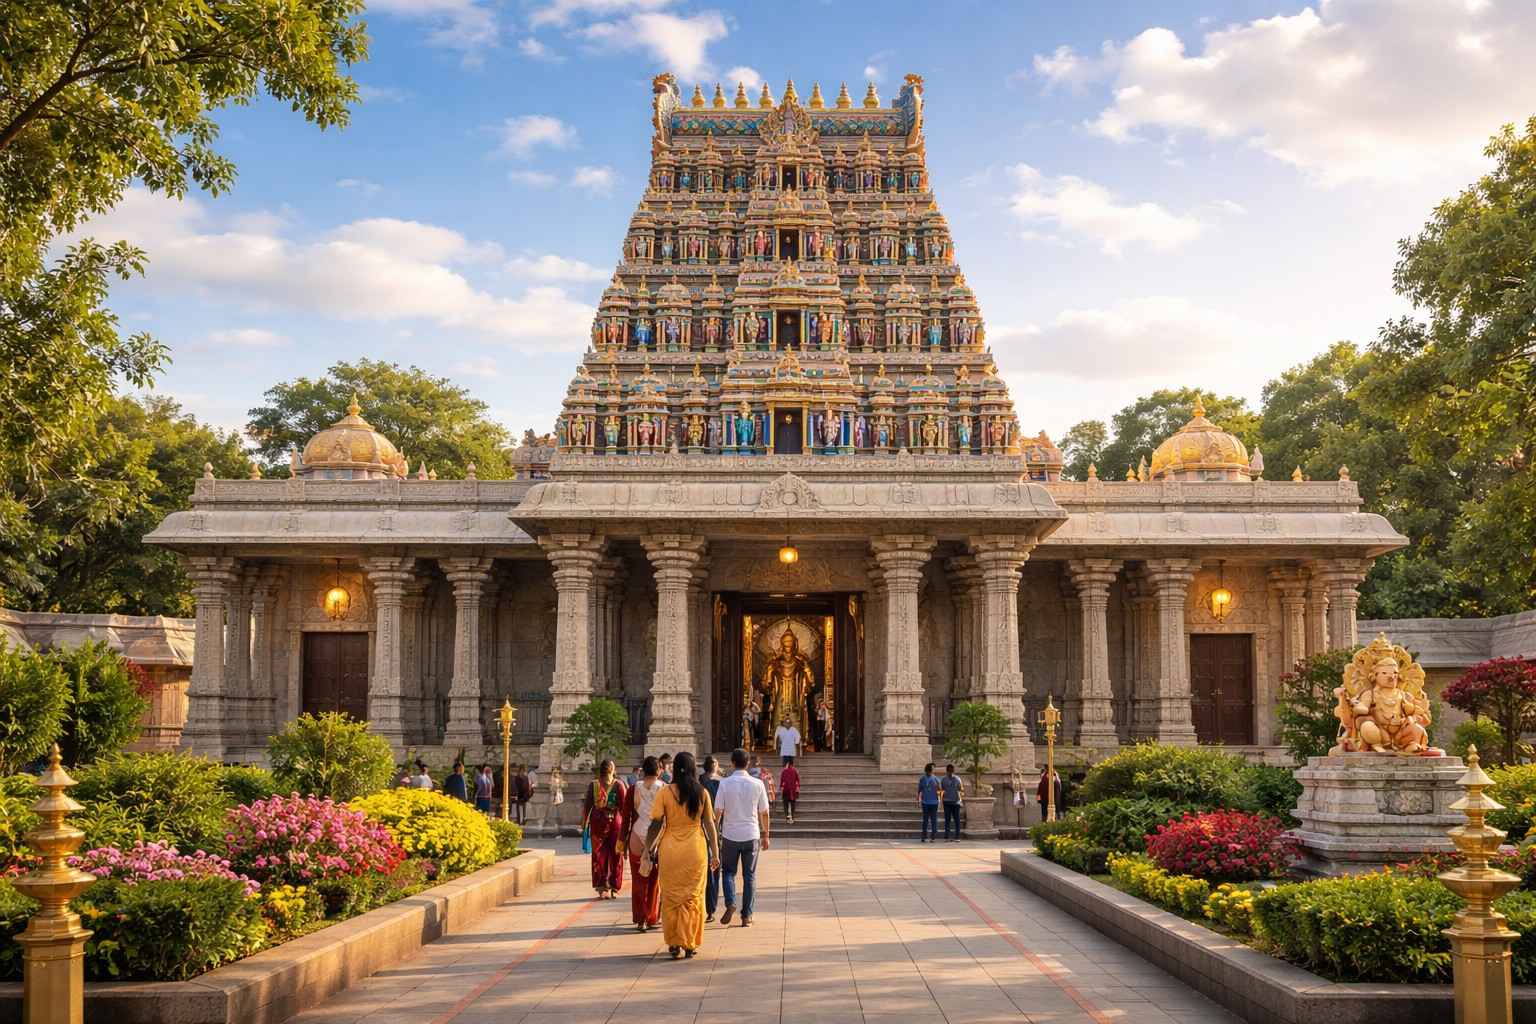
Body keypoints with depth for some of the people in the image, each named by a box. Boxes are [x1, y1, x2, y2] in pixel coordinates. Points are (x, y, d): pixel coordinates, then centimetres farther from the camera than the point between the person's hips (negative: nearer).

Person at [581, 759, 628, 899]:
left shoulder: (593, 785, -1)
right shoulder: (619, 785, -5)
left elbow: (587, 805, 0)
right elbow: (624, 806, -7)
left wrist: (584, 823, 10)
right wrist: (626, 824, 0)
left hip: (597, 822, 1)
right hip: (615, 821, -1)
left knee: (599, 856, 9)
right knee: (615, 856, 8)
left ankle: (602, 888, 3)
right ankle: (614, 889, 10)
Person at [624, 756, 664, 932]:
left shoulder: (634, 789, -1)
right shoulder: (665, 788, -3)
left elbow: (626, 816, 1)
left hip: (638, 838, 0)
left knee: (639, 880, 8)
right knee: (655, 880, 13)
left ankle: (640, 920, 4)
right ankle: (652, 918, 18)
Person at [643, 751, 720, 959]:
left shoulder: (665, 793, -5)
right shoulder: (702, 793, -2)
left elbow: (656, 824, -5)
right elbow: (709, 824, 0)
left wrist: (649, 848, 6)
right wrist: (715, 853, 6)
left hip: (670, 850, -1)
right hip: (695, 850, 1)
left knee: (671, 897, 11)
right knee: (693, 898, 10)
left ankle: (674, 944, 12)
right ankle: (690, 945, 12)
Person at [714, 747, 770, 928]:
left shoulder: (725, 783, -7)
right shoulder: (757, 784, -3)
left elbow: (718, 811, -7)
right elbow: (764, 813, 2)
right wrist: (765, 835, 13)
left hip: (730, 835, -1)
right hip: (751, 835, 1)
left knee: (728, 872, 15)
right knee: (750, 875, 10)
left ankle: (730, 904, -7)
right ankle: (746, 915, 10)